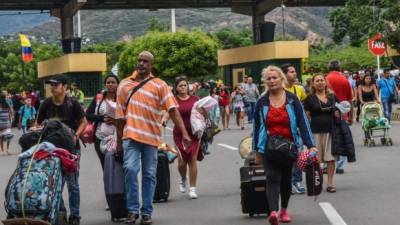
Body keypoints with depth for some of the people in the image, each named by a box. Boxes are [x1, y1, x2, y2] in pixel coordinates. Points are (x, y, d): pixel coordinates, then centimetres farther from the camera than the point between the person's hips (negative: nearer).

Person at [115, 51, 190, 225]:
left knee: (149, 175, 5)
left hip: (151, 137, 0)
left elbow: (173, 109, -7)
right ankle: (132, 210, -2)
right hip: (131, 136, 0)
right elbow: (120, 115, 12)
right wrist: (119, 141, 13)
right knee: (130, 169, -14)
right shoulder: (124, 85, 9)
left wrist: (184, 133, -17)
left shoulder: (159, 85, 3)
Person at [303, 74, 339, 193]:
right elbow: (307, 116, -1)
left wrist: (338, 114, 2)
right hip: (316, 131, -3)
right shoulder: (310, 98, 2)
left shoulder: (332, 97, 13)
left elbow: (337, 110, 24)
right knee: (316, 159, -2)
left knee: (331, 158, 2)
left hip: (330, 130, 3)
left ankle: (330, 183, 9)